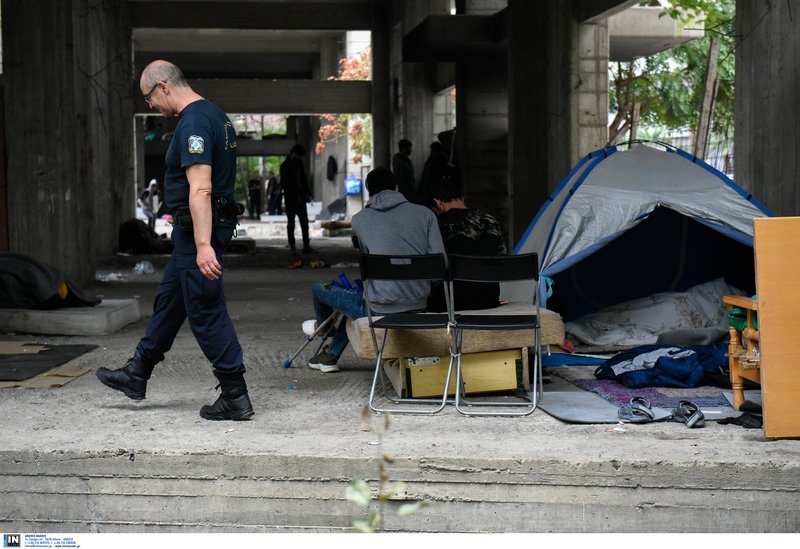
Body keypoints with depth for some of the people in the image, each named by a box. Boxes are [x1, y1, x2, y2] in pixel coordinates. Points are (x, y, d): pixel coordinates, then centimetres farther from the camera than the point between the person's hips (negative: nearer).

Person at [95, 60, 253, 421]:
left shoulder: (192, 124, -19)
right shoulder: (214, 115, 14)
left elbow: (200, 189, -28)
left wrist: (203, 245, -33)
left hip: (199, 228, -11)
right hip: (202, 227, 11)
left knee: (206, 311, -5)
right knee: (169, 299, 19)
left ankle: (235, 397, 1)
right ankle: (137, 375, 33)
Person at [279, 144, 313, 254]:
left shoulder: (299, 164, 14)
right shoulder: (285, 166, -6)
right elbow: (284, 184, -11)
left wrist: (307, 194, 5)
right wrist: (296, 195, -15)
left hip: (300, 198, 6)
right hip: (291, 199, -6)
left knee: (304, 222, 1)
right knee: (291, 223, 0)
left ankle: (306, 246, 1)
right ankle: (292, 247, 2)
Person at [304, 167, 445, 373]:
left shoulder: (359, 219, 1)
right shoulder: (425, 213, 2)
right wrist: (420, 289, 14)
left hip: (381, 309, -4)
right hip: (418, 307, 4)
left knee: (320, 289, 24)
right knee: (356, 296, 35)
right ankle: (331, 356, 48)